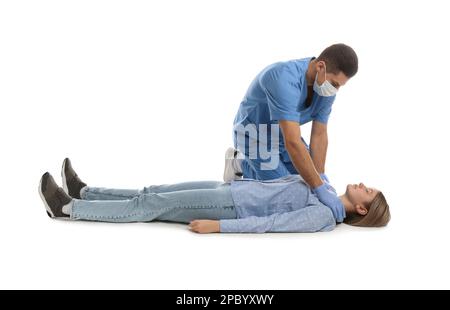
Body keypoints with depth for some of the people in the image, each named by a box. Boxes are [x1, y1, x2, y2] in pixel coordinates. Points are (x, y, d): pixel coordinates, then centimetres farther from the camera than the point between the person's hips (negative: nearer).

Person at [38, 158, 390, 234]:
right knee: (154, 195, 6)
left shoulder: (323, 215, -15)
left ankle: (69, 208, -3)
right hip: (232, 191, 8)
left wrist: (218, 226, -26)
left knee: (150, 206, -9)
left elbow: (269, 223, -22)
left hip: (232, 205, -8)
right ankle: (83, 192, 13)